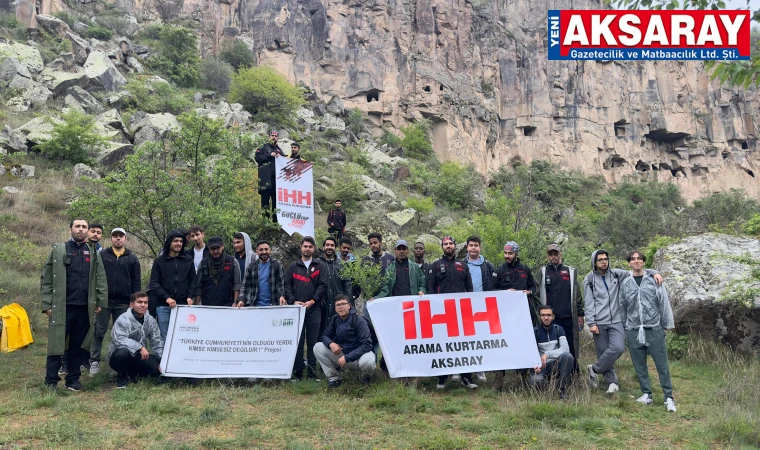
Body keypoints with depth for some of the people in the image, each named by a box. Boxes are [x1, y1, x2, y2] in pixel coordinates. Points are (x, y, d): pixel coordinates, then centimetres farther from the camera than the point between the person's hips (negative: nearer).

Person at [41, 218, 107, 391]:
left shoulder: (93, 253, 11)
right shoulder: (58, 250, 3)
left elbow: (101, 279, 8)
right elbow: (46, 279, 1)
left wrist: (100, 302, 0)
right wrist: (46, 304, -5)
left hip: (85, 307, 3)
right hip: (62, 306, -2)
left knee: (79, 346, 8)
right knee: (56, 345, 0)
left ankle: (73, 379, 18)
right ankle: (51, 381, 9)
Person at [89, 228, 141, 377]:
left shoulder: (132, 258, 8)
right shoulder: (102, 255, 4)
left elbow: (136, 282, 7)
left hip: (123, 303, 1)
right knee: (99, 332, 1)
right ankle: (94, 361, 8)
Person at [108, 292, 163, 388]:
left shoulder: (150, 320, 1)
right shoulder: (123, 320, -18)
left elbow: (157, 341, 3)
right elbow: (119, 340, -33)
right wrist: (140, 347, -41)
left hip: (138, 356, 5)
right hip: (119, 355, -5)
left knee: (158, 368, -17)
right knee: (123, 352, -39)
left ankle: (133, 372, 13)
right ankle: (122, 376, -6)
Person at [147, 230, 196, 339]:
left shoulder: (188, 260, 10)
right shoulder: (159, 261, 5)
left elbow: (192, 281, 11)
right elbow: (153, 283, -1)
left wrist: (189, 297, -5)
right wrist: (166, 298, -13)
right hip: (163, 306, -1)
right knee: (164, 336, 3)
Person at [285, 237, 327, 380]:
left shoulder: (319, 266, 10)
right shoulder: (293, 266, 13)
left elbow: (323, 286, 2)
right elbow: (287, 285, 7)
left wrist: (312, 301, -10)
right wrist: (293, 301, -8)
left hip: (314, 309, 0)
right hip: (296, 308, 1)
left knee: (312, 341, 2)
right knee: (298, 340, 2)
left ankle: (312, 371, 7)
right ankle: (297, 371, 7)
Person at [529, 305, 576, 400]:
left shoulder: (558, 329, 1)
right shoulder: (535, 331, -1)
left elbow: (565, 348, -13)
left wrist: (547, 354, -25)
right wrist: (535, 365, -25)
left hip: (558, 363, 1)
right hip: (542, 366, -1)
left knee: (567, 356, -32)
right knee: (534, 381, -32)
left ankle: (563, 388, -16)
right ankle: (547, 378, 6)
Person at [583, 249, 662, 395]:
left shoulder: (616, 274, 7)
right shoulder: (589, 279, 2)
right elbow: (589, 303, -2)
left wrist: (653, 273, -14)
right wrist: (591, 323, -9)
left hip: (616, 321, 2)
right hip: (599, 322, -1)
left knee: (618, 348, -15)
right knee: (604, 352, 1)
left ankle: (594, 369, 3)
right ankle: (612, 382, 17)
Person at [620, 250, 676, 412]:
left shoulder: (654, 281, 1)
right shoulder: (625, 284, 7)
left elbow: (664, 303, 2)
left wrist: (666, 325, 1)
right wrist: (624, 329, 12)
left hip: (654, 330, -2)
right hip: (634, 331, 2)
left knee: (662, 365, -1)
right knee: (639, 366, 8)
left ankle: (669, 397, 7)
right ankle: (647, 395, 18)